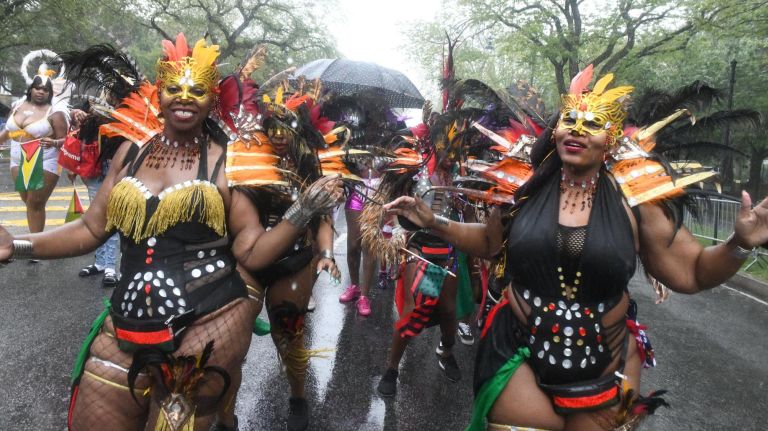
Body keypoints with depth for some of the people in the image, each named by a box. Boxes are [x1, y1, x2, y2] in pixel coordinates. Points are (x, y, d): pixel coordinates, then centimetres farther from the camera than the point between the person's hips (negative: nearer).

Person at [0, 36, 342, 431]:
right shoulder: (132, 151, 7)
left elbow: (252, 252, -7)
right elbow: (90, 229, 11)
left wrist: (303, 210, -18)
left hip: (211, 325, -4)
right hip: (125, 331, 5)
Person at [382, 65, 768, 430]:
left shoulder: (634, 198, -7)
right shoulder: (525, 187, -5)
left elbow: (690, 273, -3)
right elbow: (489, 242, 11)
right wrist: (434, 223, 1)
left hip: (604, 370, 1)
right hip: (521, 355, 0)